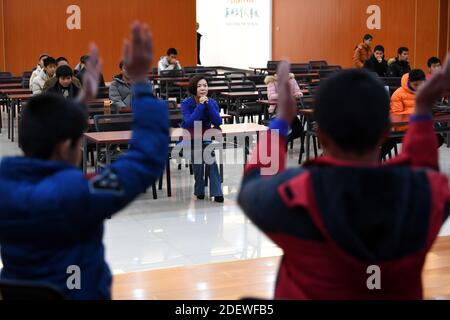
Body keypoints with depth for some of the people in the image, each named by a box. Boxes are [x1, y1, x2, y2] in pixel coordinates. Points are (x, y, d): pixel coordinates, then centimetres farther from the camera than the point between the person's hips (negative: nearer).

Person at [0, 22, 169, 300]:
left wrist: (85, 98, 17)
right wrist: (141, 82, -15)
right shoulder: (74, 192, -27)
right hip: (80, 295, -6)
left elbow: (43, 144, 11)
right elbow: (147, 160, -21)